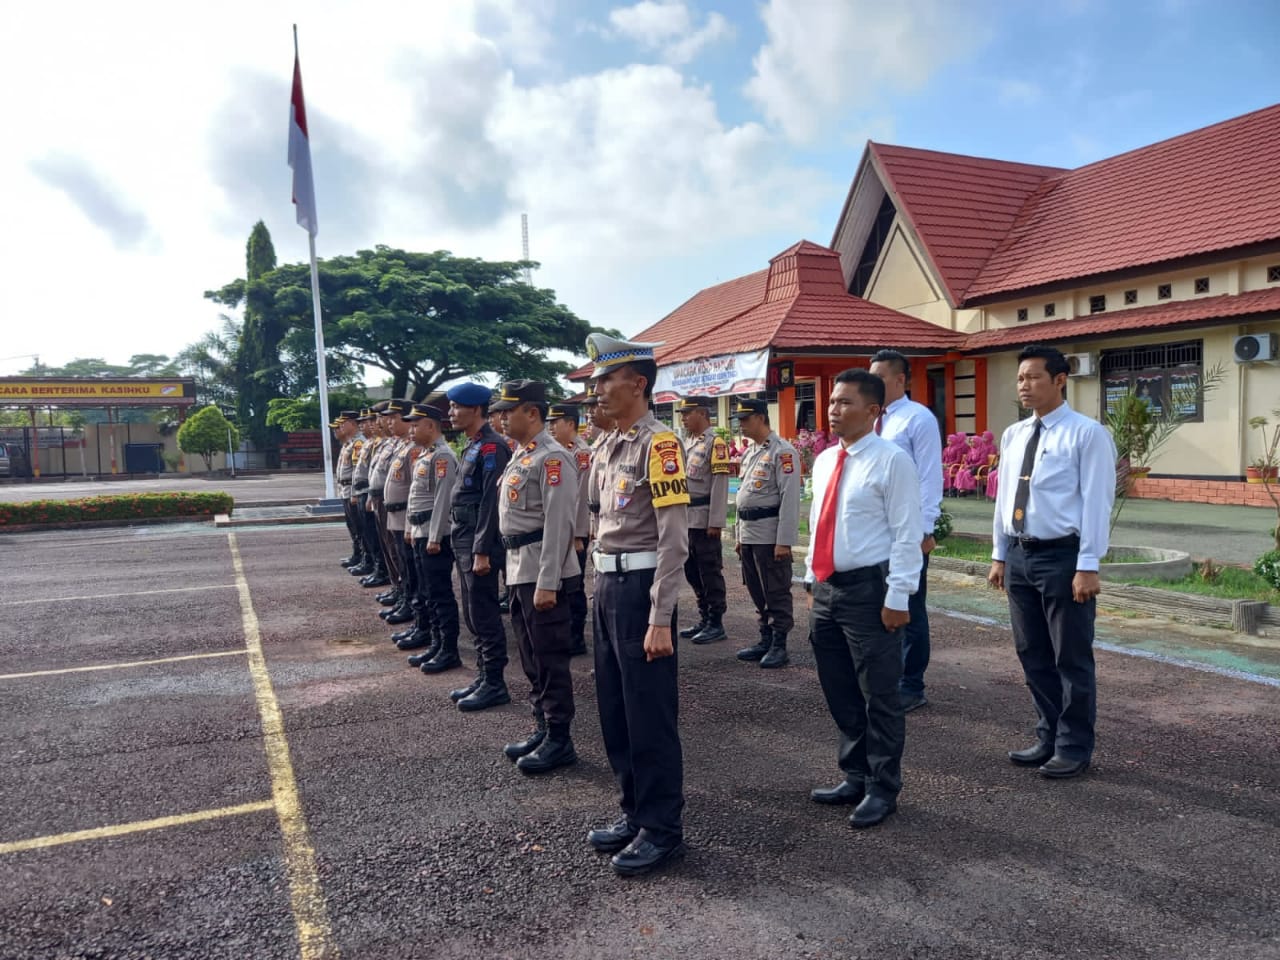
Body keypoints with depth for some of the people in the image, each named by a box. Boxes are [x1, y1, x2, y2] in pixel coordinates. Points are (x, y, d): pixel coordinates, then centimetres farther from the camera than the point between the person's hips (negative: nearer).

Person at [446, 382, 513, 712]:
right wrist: (465, 546, 19)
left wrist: (482, 550, -22)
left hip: (478, 545, -10)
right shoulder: (473, 446, 15)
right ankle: (483, 677, 25)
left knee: (485, 617, -2)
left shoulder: (491, 447, -16)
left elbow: (492, 501, -21)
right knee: (473, 616, 15)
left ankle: (495, 685, 8)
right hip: (464, 542, 10)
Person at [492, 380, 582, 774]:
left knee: (551, 660, 0)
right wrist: (517, 571, 20)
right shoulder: (520, 455, 15)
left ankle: (559, 740, 11)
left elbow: (559, 524, -21)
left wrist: (547, 583, -23)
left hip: (543, 574, -10)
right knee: (532, 659, 16)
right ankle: (542, 728, 28)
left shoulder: (552, 457, -15)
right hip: (519, 570, 10)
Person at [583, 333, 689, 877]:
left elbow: (674, 541, -18)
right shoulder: (606, 448, 12)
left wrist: (660, 621, -20)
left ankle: (663, 830, 17)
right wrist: (603, 587, 16)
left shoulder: (658, 445, -14)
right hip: (607, 587, 9)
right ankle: (635, 813, 32)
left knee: (650, 715, 2)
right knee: (614, 710, 17)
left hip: (640, 586, -9)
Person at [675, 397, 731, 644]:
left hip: (705, 521, -8)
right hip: (686, 519, 8)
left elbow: (720, 484, -15)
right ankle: (704, 619, 24)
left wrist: (715, 522, -18)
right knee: (692, 571, 13)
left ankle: (716, 624, 8)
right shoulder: (686, 443, 15)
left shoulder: (715, 443, -10)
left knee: (710, 572, -1)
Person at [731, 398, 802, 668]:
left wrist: (784, 541, -19)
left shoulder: (782, 452, -11)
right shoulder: (749, 452, 16)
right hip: (748, 534, 9)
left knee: (776, 593, 0)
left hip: (770, 535, -9)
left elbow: (790, 499, -16)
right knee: (757, 592, 15)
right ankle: (766, 640, 25)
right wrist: (738, 535, 18)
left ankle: (779, 646, 8)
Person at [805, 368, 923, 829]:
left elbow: (906, 534, -13)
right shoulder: (824, 460, 12)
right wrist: (812, 581, 16)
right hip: (827, 588, 8)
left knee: (879, 695, 4)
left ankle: (882, 789, 20)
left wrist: (898, 597, -16)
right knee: (840, 693, 16)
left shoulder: (892, 460, -11)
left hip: (868, 589, -8)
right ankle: (856, 777, 33)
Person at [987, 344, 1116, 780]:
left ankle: (1074, 748, 18)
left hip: (1063, 555, -7)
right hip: (1020, 556, 7)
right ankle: (1048, 737, 29)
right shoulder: (1013, 435, 11)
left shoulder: (1087, 433, -9)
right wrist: (999, 555, 13)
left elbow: (1096, 502, -12)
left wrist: (1088, 566, -16)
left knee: (1071, 657, 4)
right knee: (1033, 655, 14)